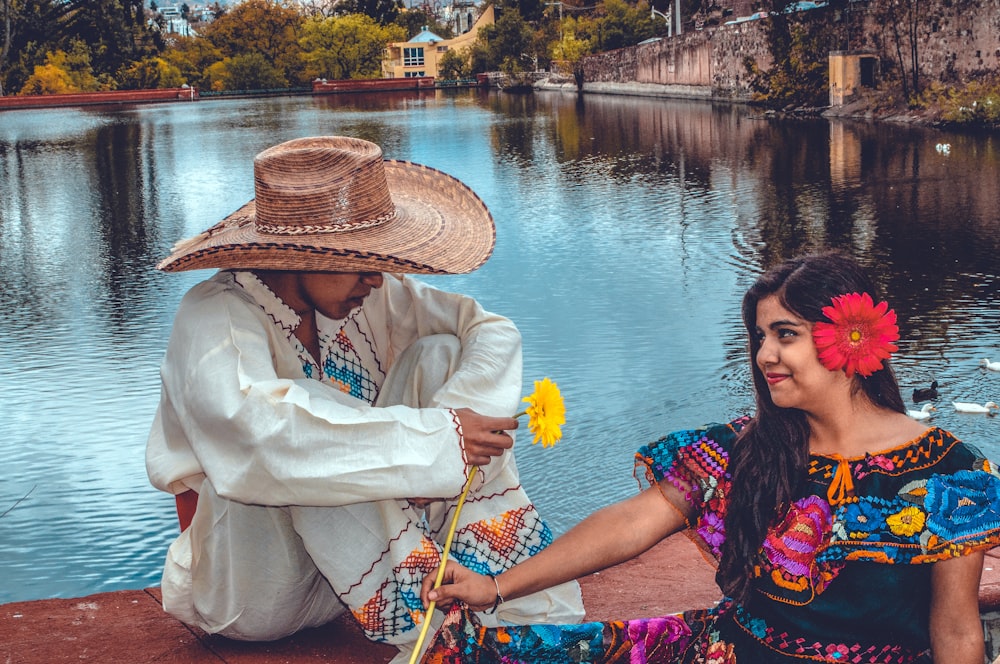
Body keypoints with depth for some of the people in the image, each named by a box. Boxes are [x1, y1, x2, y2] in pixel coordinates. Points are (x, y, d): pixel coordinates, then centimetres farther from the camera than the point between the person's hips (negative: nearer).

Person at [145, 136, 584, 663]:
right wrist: (435, 440, -41)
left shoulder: (368, 294, -6)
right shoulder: (215, 317, -24)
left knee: (439, 355, -12)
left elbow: (492, 331, -7)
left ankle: (537, 613, -17)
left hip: (357, 556, 6)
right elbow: (253, 431, -44)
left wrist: (458, 417, -28)